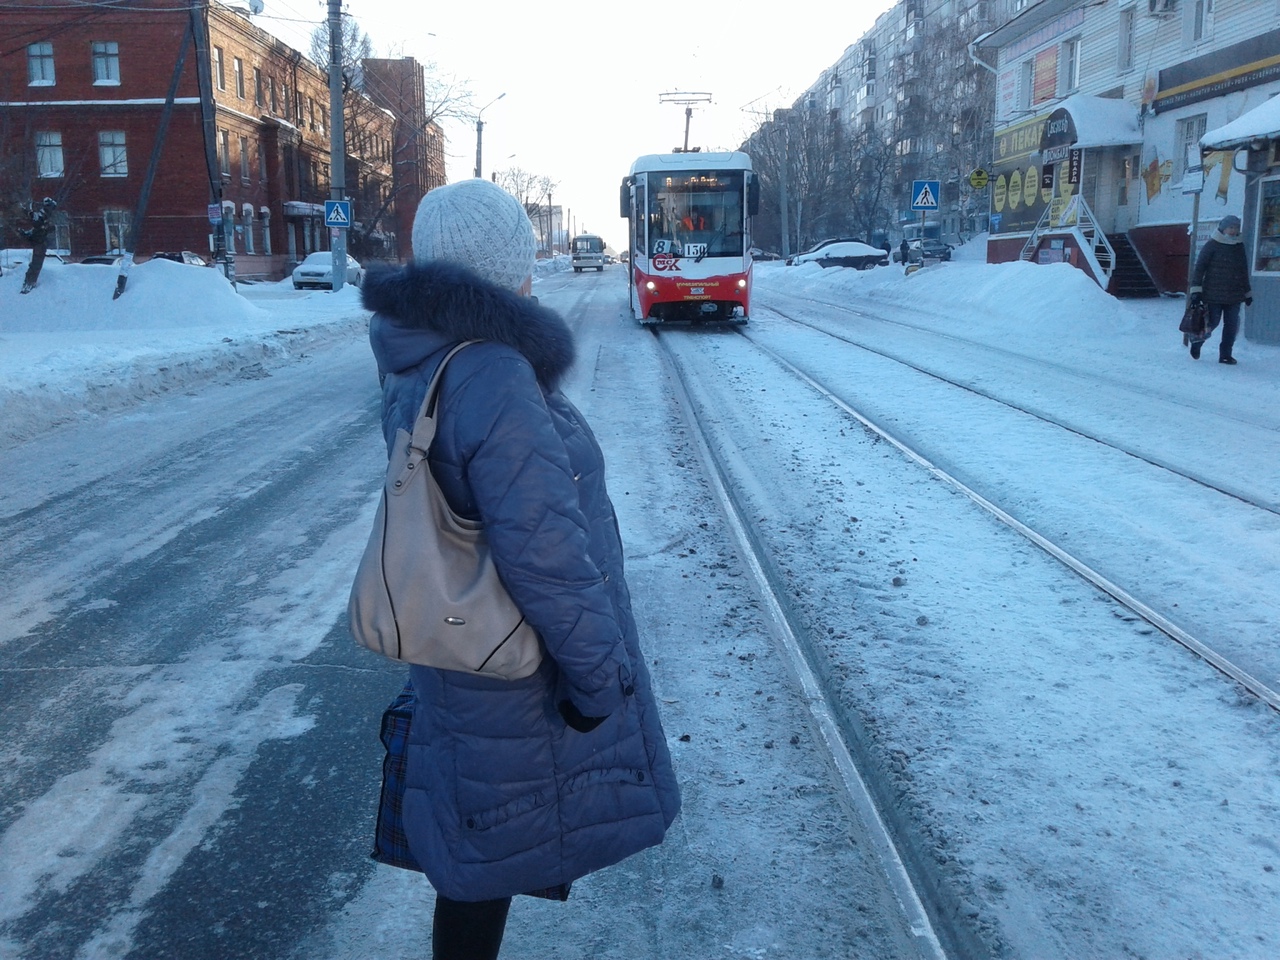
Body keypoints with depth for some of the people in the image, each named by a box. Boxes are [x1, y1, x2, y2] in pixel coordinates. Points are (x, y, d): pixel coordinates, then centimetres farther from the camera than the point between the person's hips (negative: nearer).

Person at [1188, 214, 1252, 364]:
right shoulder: (1212, 245, -3)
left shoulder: (1239, 247, 14)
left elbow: (1244, 272, 21)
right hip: (1214, 295, -5)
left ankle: (1225, 354, 8)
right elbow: (1199, 267, -6)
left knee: (1232, 325, 0)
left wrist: (1248, 293, 22)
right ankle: (1196, 343, 24)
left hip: (1234, 296, 5)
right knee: (1211, 322, -2)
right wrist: (1196, 289, -13)